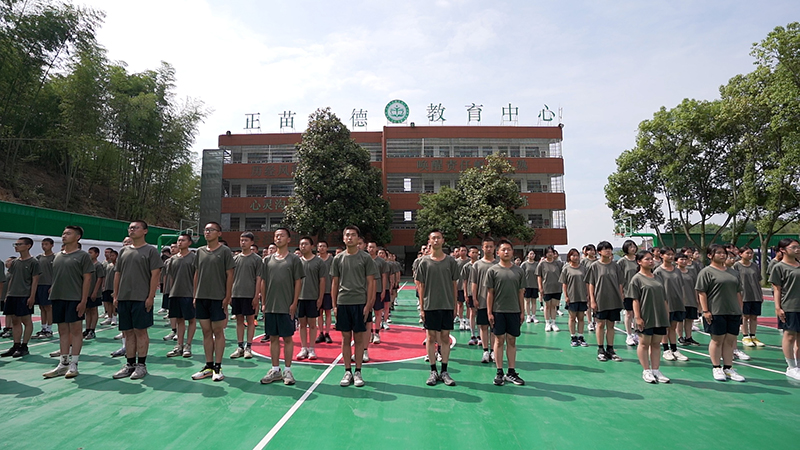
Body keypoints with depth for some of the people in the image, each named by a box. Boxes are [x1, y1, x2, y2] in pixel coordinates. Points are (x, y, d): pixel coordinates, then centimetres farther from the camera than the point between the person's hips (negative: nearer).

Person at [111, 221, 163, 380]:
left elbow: (155, 274, -8)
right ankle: (130, 364, 19)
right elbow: (117, 274, 16)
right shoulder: (123, 251, 14)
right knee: (128, 332, 10)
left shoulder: (150, 250, -2)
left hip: (141, 298, -5)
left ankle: (141, 365, 8)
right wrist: (115, 296, 9)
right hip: (123, 298, 6)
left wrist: (150, 297, -13)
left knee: (140, 331, -1)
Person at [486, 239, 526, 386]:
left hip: (514, 311, 2)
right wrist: (489, 312, -5)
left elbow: (520, 292, 9)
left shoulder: (519, 271, 6)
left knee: (512, 341, 9)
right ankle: (499, 372, 12)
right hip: (498, 311, -2)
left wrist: (522, 311, 7)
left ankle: (511, 372, 18)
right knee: (499, 340, 4)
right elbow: (490, 293, -2)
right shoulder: (492, 270, -2)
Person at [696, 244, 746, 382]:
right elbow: (702, 293, -9)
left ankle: (728, 368, 17)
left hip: (733, 312, 6)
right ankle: (716, 368, 12)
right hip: (716, 312, -6)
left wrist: (740, 310, 15)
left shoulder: (733, 272, 16)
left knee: (730, 340, 8)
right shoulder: (706, 272, -4)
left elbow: (738, 292, 20)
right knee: (717, 339, 1)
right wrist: (705, 311, -14)